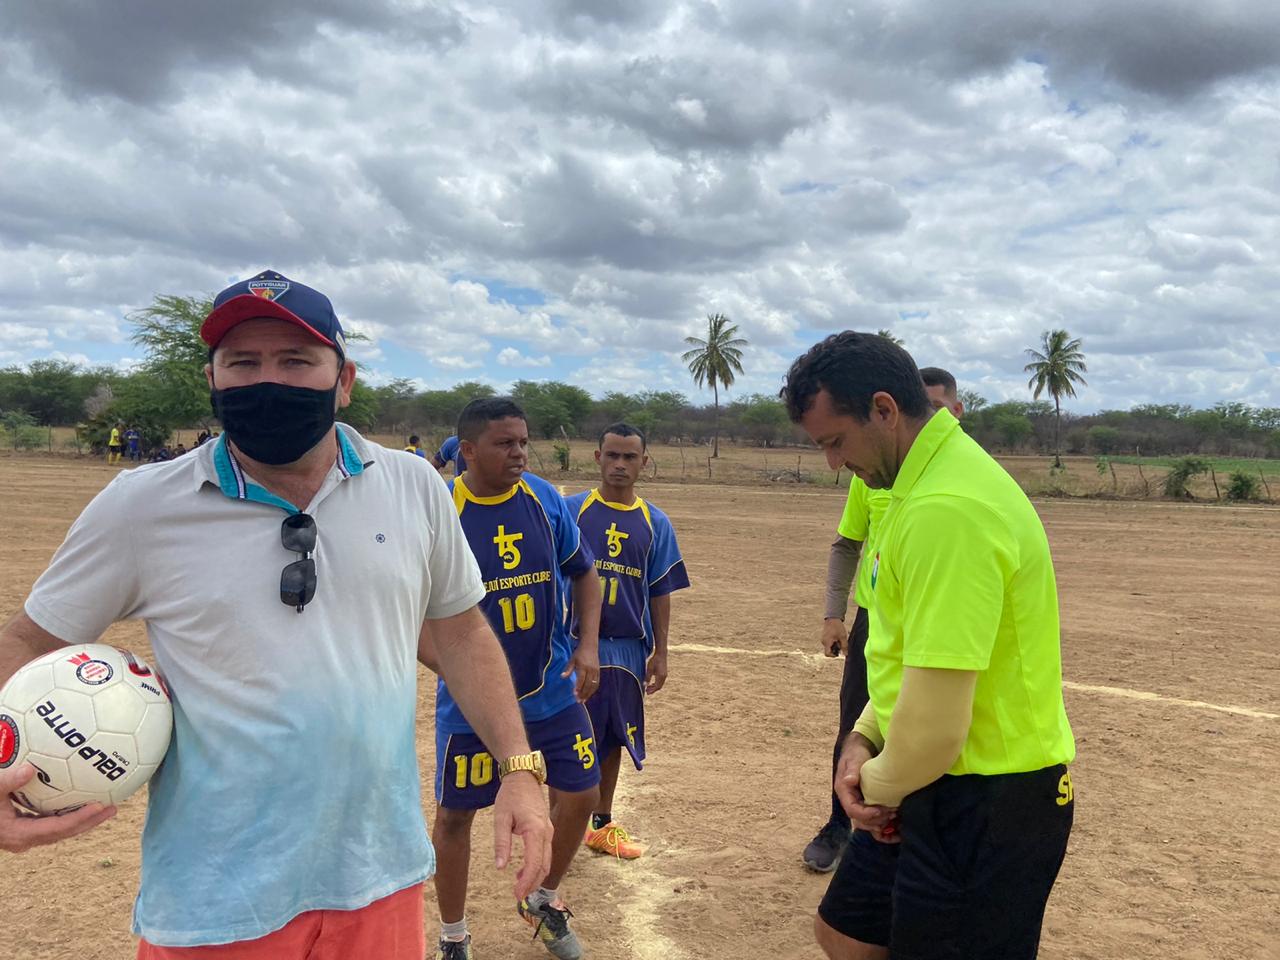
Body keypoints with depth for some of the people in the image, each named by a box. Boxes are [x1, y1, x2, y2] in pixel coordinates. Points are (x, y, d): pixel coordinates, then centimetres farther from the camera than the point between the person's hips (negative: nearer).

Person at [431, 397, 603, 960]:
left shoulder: (545, 499, -4)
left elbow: (584, 574, 7)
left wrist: (588, 647, -4)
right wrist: (454, 668, -24)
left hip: (552, 688, 4)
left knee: (580, 795, 8)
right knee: (455, 814, 9)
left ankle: (543, 903, 37)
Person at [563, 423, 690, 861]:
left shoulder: (656, 523, 3)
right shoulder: (571, 509, -4)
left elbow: (661, 593, 6)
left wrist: (659, 653, 4)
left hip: (628, 648, 3)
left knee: (612, 739, 15)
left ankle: (603, 825, 31)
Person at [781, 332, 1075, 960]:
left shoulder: (945, 509, -27)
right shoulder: (926, 484, 6)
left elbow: (935, 727, -28)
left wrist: (882, 785, -9)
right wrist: (865, 736, 6)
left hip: (985, 807, -9)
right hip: (938, 790, 9)